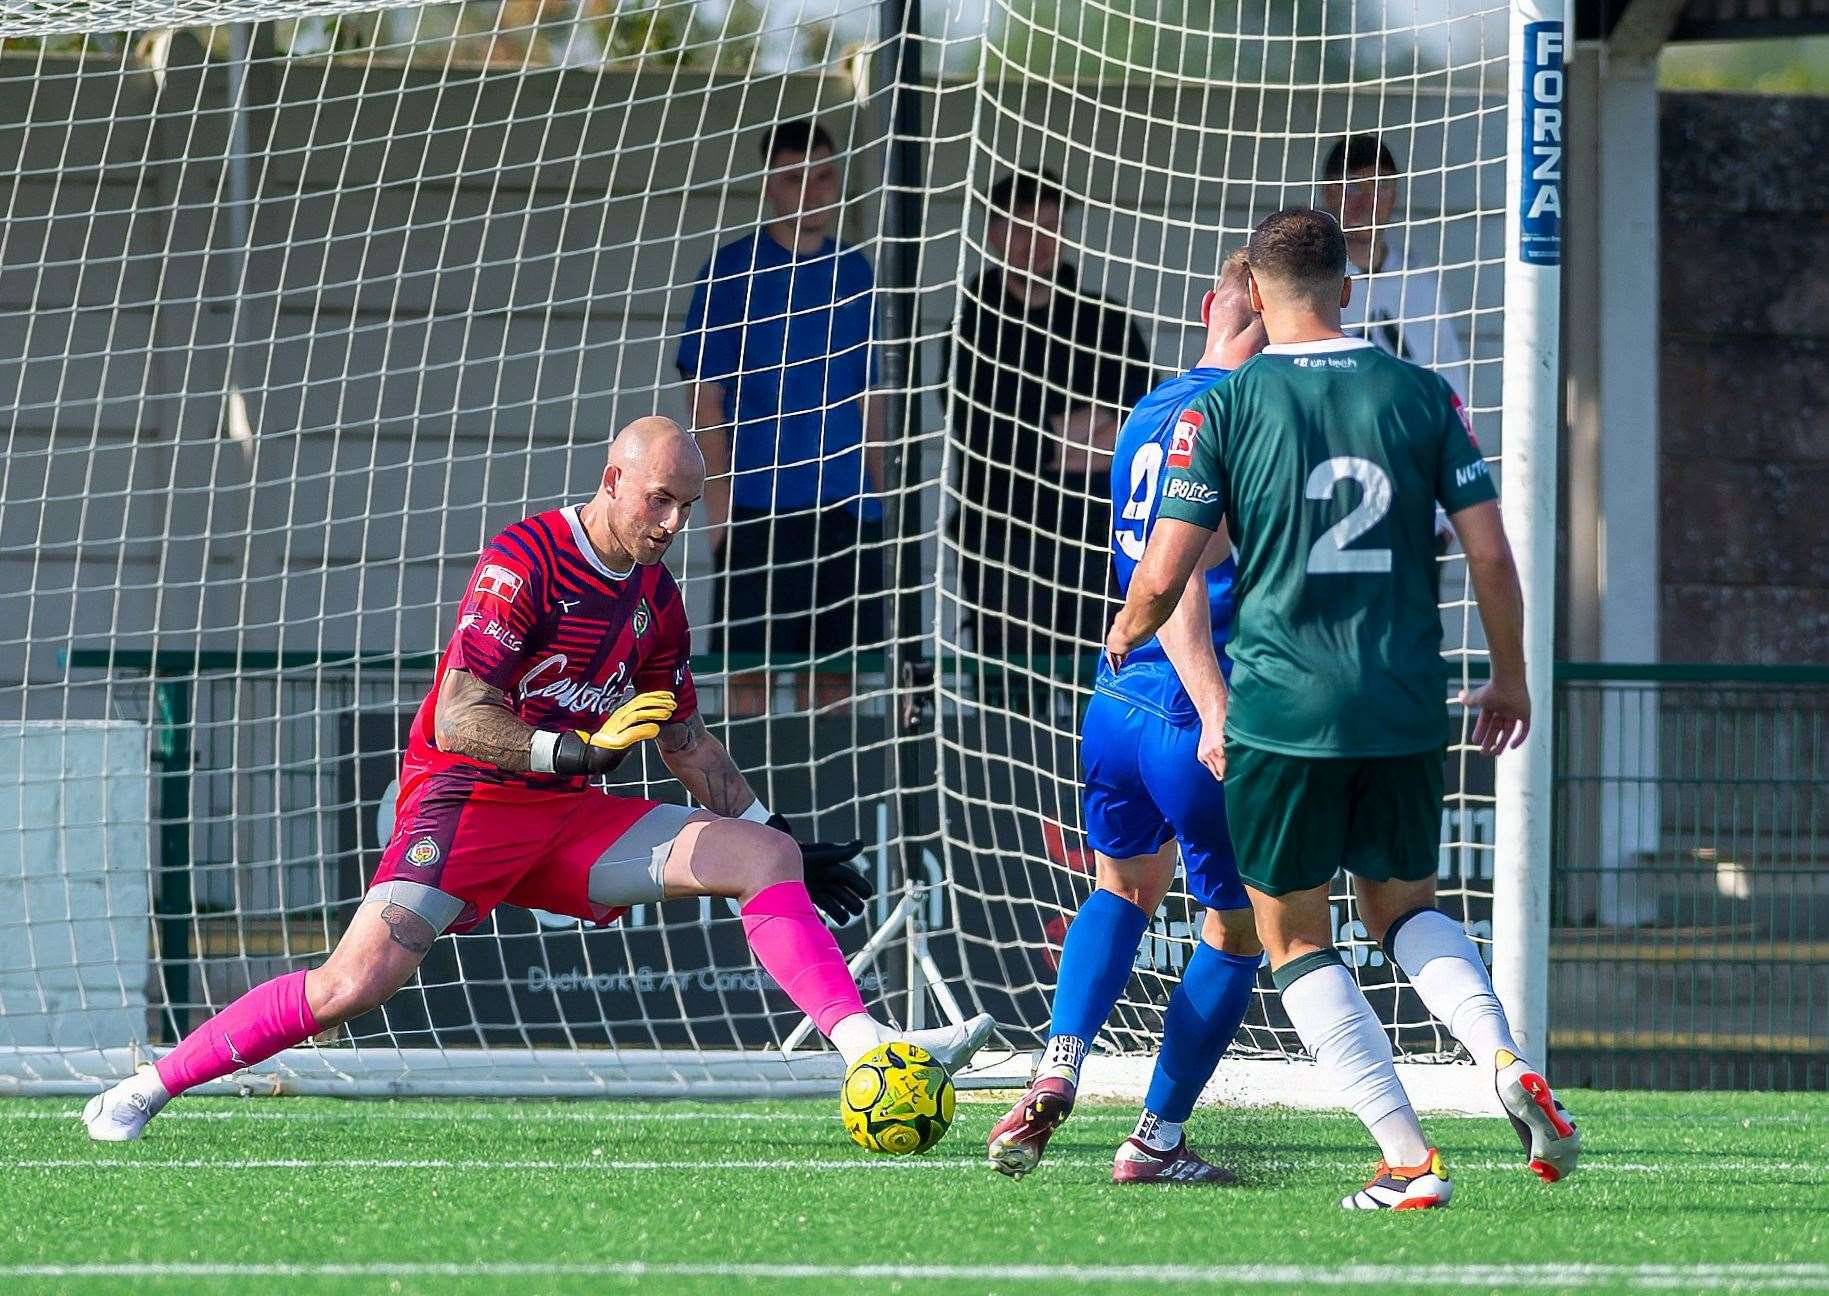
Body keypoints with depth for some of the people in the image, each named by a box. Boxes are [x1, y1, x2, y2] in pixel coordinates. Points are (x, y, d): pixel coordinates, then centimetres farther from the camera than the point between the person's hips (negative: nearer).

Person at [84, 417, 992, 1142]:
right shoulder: (522, 562, -13)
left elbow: (685, 742, 24)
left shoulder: (654, 597, 10)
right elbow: (458, 718, -21)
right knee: (358, 981, -25)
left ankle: (866, 1048, -18)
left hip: (569, 819, 7)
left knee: (767, 856, -7)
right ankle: (142, 1090, -12)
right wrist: (577, 750, -33)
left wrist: (780, 833, 21)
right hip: (465, 797, -7)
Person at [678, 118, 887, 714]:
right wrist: (720, 491, -10)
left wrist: (877, 488, 11)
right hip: (758, 506, -4)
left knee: (836, 670, 3)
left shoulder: (853, 273, 13)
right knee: (753, 665, -7)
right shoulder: (732, 271, 1)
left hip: (847, 507, 4)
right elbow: (706, 390, -2)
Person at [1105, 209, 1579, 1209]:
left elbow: (1164, 574, -6)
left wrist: (1124, 635, 17)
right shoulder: (1421, 395, 3)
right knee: (1404, 903, 23)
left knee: (1293, 936, 11)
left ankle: (1407, 1158, -1)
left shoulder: (1225, 407, -4)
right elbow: (1490, 555, 2)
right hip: (1406, 708, 3)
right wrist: (1509, 681, 17)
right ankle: (1505, 1060, -5)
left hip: (1281, 707, -3)